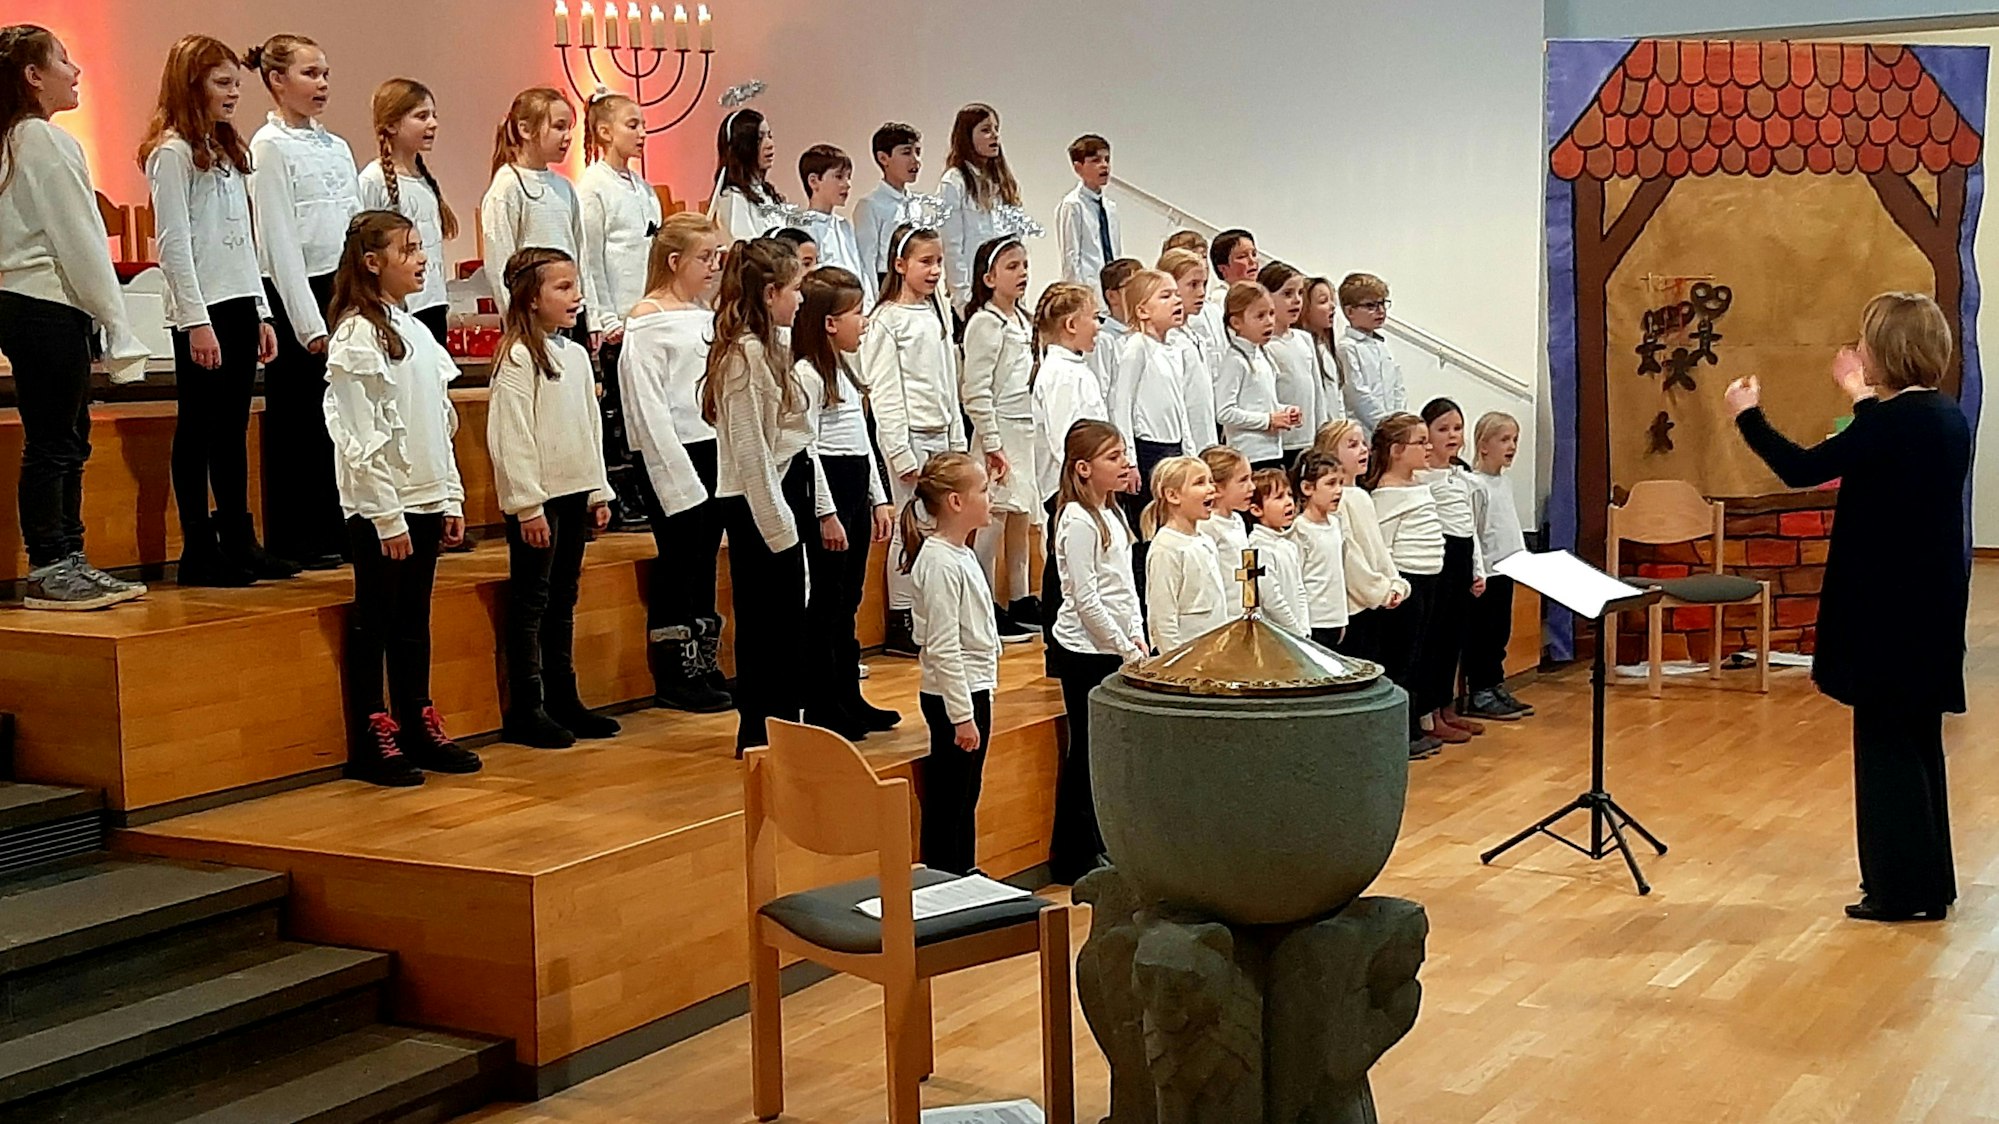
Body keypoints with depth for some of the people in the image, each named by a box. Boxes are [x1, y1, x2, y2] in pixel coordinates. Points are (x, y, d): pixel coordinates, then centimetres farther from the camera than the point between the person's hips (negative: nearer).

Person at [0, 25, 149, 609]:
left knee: (66, 440, 13)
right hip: (48, 305, -9)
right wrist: (117, 325, -11)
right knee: (51, 442, -4)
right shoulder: (48, 141, -11)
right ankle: (48, 571, 0)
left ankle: (68, 562, 17)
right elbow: (78, 241, -14)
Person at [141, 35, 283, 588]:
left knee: (233, 428, 11)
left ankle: (237, 543, 16)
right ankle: (198, 553, 1)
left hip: (239, 304, 8)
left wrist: (262, 312, 15)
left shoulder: (229, 152, 18)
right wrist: (195, 321, -18)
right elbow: (173, 244, -13)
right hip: (202, 311, -8)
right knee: (198, 429, -3)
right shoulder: (172, 152, -7)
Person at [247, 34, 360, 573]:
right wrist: (308, 321, -15)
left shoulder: (336, 147, 15)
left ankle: (332, 531, 15)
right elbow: (278, 240, -11)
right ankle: (290, 543, 5)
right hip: (295, 293, -7)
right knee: (294, 421, -1)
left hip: (342, 290, 7)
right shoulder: (271, 146, -6)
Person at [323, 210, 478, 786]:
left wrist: (451, 499, 12)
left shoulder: (416, 332, 13)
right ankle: (371, 743, 6)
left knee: (414, 622, 14)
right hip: (380, 507, -8)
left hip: (423, 501, 8)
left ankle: (419, 730, 21)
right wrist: (387, 516, -17)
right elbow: (361, 441, -15)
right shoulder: (356, 337, -11)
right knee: (373, 624, 0)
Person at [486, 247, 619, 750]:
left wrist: (599, 491, 15)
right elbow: (511, 436, -16)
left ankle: (563, 700, 20)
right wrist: (529, 506, -19)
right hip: (536, 498, -8)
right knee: (530, 602, -2)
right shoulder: (518, 357, -11)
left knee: (563, 599, 13)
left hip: (574, 492, 8)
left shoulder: (576, 354, 13)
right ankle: (525, 711, 2)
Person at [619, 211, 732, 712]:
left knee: (705, 562, 10)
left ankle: (705, 668, 18)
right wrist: (678, 476, -16)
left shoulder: (707, 317, 15)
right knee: (678, 560, -1)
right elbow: (649, 408, -12)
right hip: (668, 459, -7)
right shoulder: (646, 321, -7)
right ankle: (672, 676, 7)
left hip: (711, 450, 7)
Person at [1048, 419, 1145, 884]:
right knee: (1086, 750, -1)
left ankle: (1096, 845, 23)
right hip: (1085, 652, -8)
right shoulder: (1078, 522, -16)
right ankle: (1071, 860, 8)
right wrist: (1126, 648, -15)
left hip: (1114, 649, 8)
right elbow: (1085, 599, -19)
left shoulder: (1112, 515, 12)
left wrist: (1136, 636, 4)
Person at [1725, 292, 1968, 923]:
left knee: (1887, 741, 0)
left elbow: (1800, 470, -16)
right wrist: (1864, 401, 35)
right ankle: (1927, 882, 24)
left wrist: (1748, 416, -2)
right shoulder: (1948, 419, 6)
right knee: (1916, 738, 16)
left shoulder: (1891, 423, -19)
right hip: (1931, 605, 9)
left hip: (1889, 608, -9)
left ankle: (1901, 888, 5)